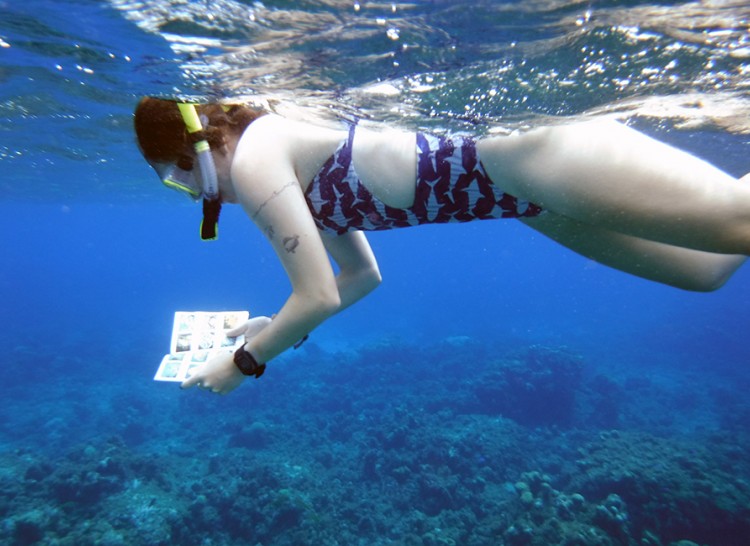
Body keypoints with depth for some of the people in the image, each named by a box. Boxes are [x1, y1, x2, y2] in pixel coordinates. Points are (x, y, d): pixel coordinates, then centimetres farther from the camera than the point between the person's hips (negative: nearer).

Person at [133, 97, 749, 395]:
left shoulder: (254, 157, -11)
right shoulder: (295, 173, 14)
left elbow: (318, 296, -16)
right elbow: (363, 276, 19)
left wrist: (244, 361, 0)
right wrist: (277, 328, 21)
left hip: (527, 155, -7)